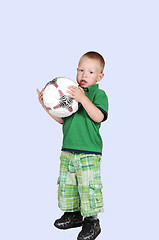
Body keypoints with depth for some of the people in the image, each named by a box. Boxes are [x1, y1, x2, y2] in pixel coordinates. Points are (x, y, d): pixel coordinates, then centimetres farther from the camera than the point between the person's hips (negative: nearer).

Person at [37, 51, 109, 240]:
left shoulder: (99, 94, -4)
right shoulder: (71, 92, 13)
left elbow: (98, 116, -20)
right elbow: (62, 119, 16)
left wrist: (83, 98, -29)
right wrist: (47, 106, 4)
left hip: (89, 152, -6)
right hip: (68, 150, 6)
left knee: (88, 186, -6)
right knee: (66, 183, 13)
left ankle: (92, 221, 7)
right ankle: (73, 214, 30)